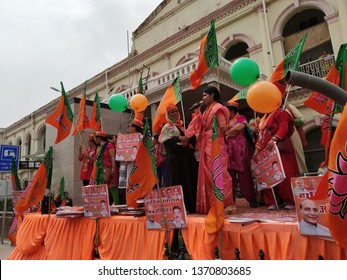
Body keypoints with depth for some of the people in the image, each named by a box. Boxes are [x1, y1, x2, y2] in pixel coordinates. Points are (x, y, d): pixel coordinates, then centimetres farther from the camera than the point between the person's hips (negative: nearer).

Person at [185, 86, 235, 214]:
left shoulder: (218, 108, -5)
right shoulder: (208, 110, 20)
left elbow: (223, 128, -14)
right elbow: (202, 127, 11)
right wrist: (198, 114, 9)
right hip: (207, 145, 9)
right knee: (209, 174, 8)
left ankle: (227, 203, -1)